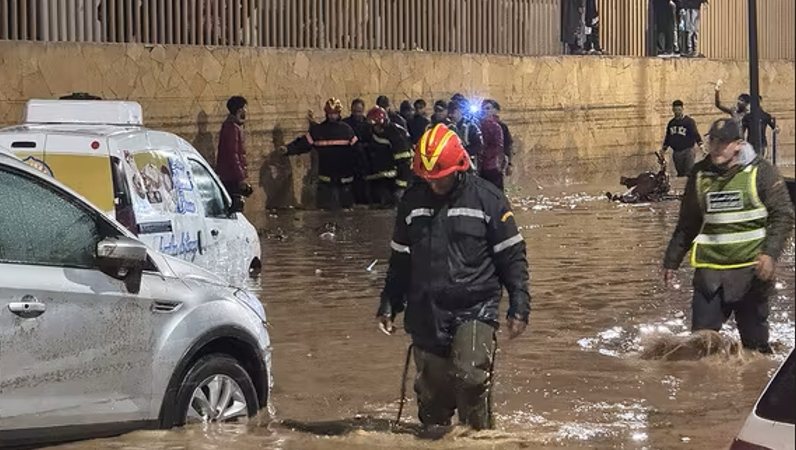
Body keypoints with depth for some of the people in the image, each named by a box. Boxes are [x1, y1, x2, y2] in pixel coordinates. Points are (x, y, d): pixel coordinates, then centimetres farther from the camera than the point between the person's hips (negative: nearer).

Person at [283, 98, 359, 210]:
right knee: (326, 208, -2)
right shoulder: (318, 130, 5)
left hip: (344, 179, 0)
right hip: (326, 178, 0)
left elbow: (355, 150, -1)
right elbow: (303, 143, 0)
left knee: (345, 206, 5)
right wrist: (288, 149, -17)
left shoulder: (347, 130, 3)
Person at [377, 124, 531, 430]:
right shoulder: (412, 202, 8)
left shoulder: (487, 199, -3)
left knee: (470, 376, -21)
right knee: (432, 391, 6)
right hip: (426, 314, 4)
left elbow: (512, 257, 1)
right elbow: (400, 260, 18)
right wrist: (389, 305, 16)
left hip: (475, 309, -4)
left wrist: (519, 307, -3)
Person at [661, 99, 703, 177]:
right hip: (676, 152, 6)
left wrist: (700, 144, -26)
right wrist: (664, 148, 20)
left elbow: (695, 134, -13)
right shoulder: (671, 123, 13)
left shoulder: (689, 121, -5)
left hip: (687, 151, -6)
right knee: (680, 173, 11)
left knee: (689, 173, -13)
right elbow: (668, 137, 23)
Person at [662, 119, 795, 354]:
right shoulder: (700, 174, 8)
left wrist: (770, 253, -16)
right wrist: (671, 261, 19)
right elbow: (687, 224, 18)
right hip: (710, 270, 3)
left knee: (755, 340, 6)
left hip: (751, 269, -3)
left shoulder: (760, 172, -4)